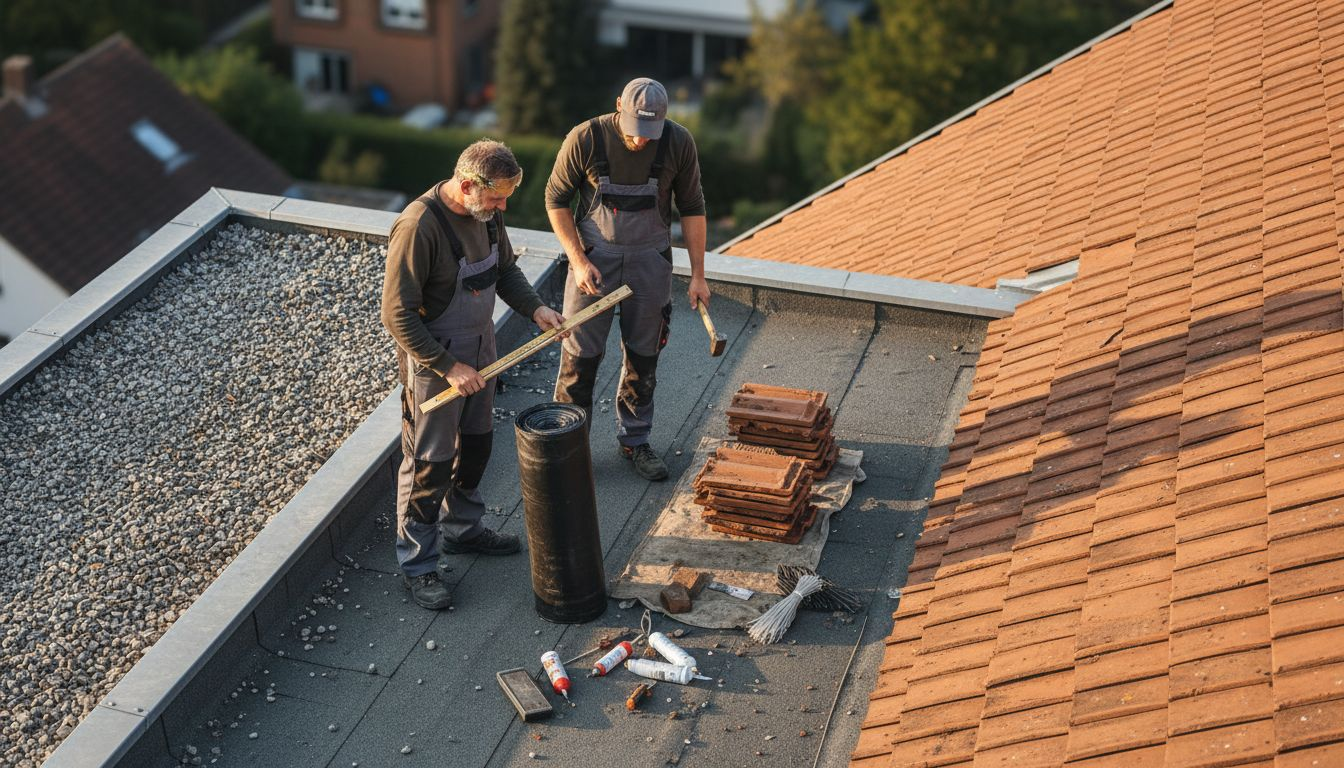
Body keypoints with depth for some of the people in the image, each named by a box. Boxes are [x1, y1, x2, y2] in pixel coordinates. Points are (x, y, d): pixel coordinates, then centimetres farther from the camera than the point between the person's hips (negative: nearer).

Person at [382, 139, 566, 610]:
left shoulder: (486, 212, -5)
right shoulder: (419, 226, -29)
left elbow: (505, 269, 13)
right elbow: (399, 316, -26)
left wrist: (535, 309, -4)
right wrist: (449, 367, -26)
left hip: (479, 352, 8)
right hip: (432, 362, -8)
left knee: (475, 445, 22)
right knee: (429, 462, 3)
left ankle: (461, 528, 43)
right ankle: (417, 564, 18)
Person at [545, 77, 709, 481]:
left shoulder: (679, 142, -11)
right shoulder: (585, 139, -17)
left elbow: (692, 208, 0)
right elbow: (556, 199, -5)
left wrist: (697, 274, -1)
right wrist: (578, 260, -12)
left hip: (650, 261, 2)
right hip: (594, 258, -2)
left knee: (643, 356, 11)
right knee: (580, 354, 1)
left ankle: (634, 440, 27)